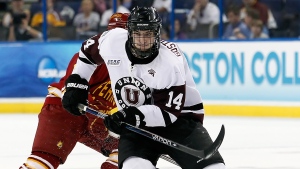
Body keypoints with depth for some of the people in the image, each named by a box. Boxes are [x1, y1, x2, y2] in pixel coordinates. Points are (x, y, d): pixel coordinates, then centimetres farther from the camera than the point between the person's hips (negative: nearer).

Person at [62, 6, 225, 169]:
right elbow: (88, 52, 12)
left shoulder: (170, 62, -23)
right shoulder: (113, 41, -11)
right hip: (134, 125, 2)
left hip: (178, 120, -2)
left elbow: (169, 112, -24)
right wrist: (76, 84, 7)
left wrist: (134, 116, -36)